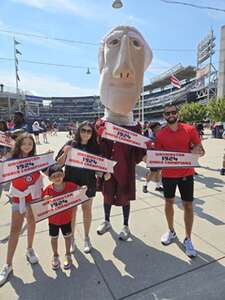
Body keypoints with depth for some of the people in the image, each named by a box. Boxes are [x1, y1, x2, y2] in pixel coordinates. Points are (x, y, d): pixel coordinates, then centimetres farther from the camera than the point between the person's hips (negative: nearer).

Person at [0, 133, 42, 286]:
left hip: (34, 195, 2)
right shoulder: (12, 160, -14)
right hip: (19, 197, -2)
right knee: (15, 229, 3)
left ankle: (30, 249, 43)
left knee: (32, 223, 19)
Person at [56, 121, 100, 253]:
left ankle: (87, 238, 36)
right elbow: (59, 163, -4)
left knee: (87, 209, 15)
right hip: (71, 182, 0)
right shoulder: (71, 144, -6)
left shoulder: (95, 147, -3)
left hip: (88, 183, 1)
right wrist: (65, 153, -21)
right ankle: (71, 238, 34)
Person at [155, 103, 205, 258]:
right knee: (169, 202, 14)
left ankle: (188, 239, 24)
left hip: (186, 173, -1)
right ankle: (171, 231, 37)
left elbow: (201, 150, 1)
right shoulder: (160, 134, -3)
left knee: (188, 205, 6)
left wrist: (197, 151, -21)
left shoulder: (190, 130, -4)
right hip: (168, 174, 1)